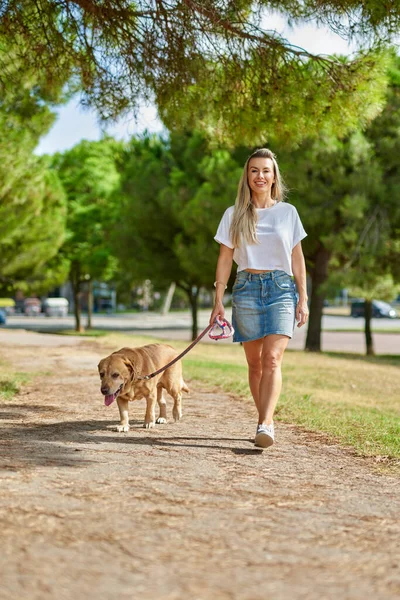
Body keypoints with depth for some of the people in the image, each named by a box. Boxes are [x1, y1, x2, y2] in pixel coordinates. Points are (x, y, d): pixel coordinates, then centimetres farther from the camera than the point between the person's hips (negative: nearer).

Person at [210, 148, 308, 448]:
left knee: (272, 359, -17)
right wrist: (218, 300, 2)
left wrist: (303, 299, 5)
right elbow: (225, 259, 8)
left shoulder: (288, 212, 9)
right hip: (247, 288, 1)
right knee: (255, 362, 4)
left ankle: (264, 425, -24)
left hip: (281, 288, -1)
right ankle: (267, 420, 15)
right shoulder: (234, 215, 8)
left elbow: (297, 258, 11)